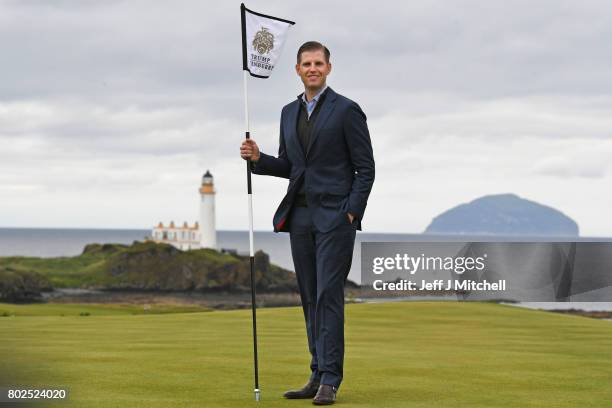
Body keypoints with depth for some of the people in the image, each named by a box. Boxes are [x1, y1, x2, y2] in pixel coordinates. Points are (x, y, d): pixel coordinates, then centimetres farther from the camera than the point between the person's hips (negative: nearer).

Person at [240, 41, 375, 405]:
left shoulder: (347, 110, -4)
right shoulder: (290, 113, 15)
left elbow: (365, 168, -5)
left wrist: (351, 212, -13)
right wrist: (258, 158, 2)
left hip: (335, 217, -6)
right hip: (299, 217, 6)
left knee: (329, 295, -10)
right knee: (310, 298, 7)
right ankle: (318, 375, 11)